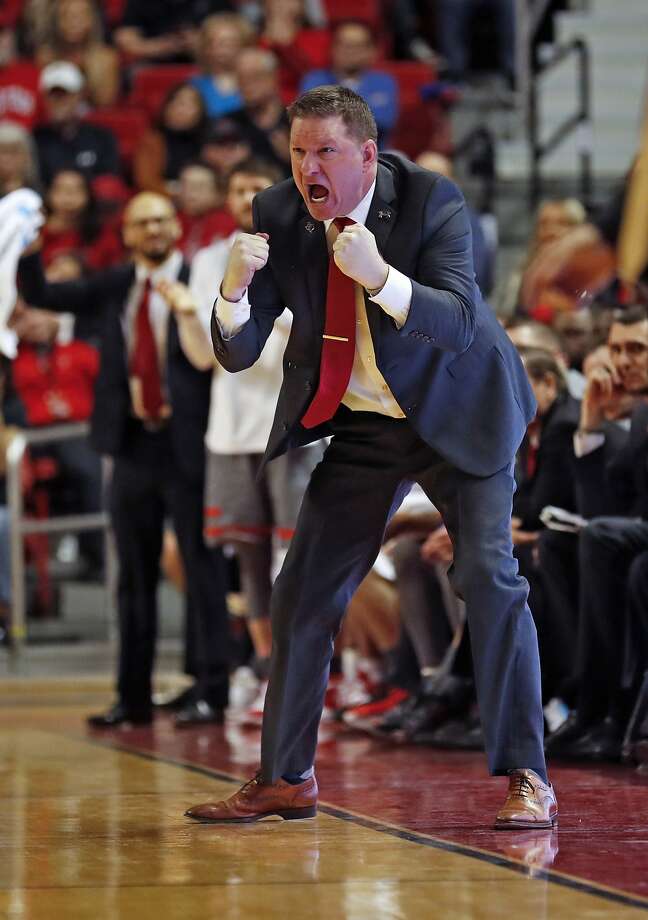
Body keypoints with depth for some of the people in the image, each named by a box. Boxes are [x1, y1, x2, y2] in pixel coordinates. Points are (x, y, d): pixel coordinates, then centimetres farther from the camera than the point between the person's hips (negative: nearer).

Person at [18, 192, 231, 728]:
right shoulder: (114, 287, 11)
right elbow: (42, 296, 9)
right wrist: (27, 252, -6)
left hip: (188, 445, -5)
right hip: (134, 446, 5)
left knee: (203, 568, 0)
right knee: (135, 577, 9)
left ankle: (212, 693, 3)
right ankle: (133, 698, 15)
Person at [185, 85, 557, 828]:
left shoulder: (430, 202, -21)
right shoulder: (277, 216, -11)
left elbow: (462, 325, -32)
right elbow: (236, 353, -12)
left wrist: (381, 277, -48)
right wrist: (235, 288, -33)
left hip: (456, 414, -4)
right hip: (358, 427, 4)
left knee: (488, 576, -17)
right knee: (303, 593, 4)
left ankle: (526, 780, -12)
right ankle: (285, 779, 17)